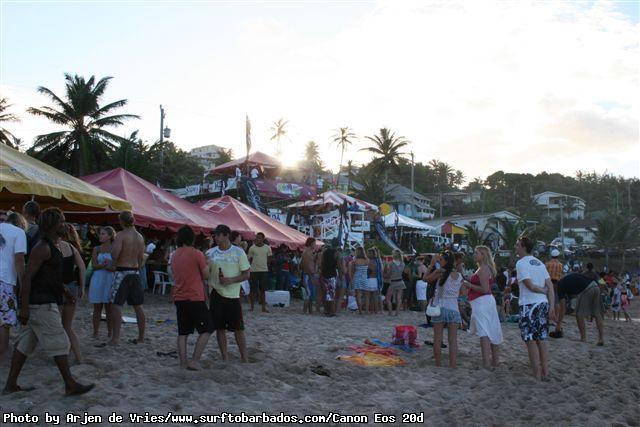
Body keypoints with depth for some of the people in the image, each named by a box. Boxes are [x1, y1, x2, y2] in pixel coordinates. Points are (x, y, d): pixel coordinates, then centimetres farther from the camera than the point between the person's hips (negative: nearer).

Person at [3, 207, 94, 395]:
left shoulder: (50, 246, 15)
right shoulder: (42, 248, -17)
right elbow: (27, 277, -21)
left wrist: (64, 290, 24)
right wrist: (24, 308, -22)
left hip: (42, 303, 10)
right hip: (42, 305, -10)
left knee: (25, 343, 12)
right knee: (59, 343, -6)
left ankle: (11, 384, 19)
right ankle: (70, 385, 0)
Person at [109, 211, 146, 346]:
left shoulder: (121, 235, -11)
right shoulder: (140, 236, 9)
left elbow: (115, 254, -22)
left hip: (122, 271, -7)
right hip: (135, 272, 7)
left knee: (116, 305, -2)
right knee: (138, 306, 11)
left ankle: (115, 338, -5)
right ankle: (141, 337, 19)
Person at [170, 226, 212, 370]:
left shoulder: (174, 255, 8)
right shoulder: (197, 254, -12)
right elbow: (206, 275, -5)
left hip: (179, 298, 6)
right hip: (195, 298, -6)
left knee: (183, 332, 13)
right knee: (206, 329, 4)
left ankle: (183, 361, 13)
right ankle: (195, 360, -2)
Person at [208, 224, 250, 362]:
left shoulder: (238, 252, -4)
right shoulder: (211, 253, 3)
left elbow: (246, 274, -3)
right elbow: (206, 273, 9)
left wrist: (231, 280, -18)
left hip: (232, 295, -2)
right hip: (216, 294, 3)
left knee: (238, 329, 2)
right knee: (219, 328, 7)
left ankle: (245, 359, 13)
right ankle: (225, 358, 19)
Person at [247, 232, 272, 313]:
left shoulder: (267, 248, 2)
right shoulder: (252, 248, -1)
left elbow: (269, 259, 11)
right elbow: (249, 259, 4)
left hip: (264, 271, 1)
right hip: (254, 271, -1)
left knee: (262, 290, 6)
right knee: (253, 290, 3)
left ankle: (264, 307, 10)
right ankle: (252, 306, 15)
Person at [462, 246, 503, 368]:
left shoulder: (483, 269, -15)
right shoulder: (486, 268, 17)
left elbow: (485, 289, -21)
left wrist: (469, 285, -13)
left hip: (481, 302, -11)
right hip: (488, 300, 11)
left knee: (483, 332, -11)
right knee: (492, 332, 14)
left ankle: (486, 362, -12)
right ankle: (495, 360, 23)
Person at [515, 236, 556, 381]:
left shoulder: (521, 263, -9)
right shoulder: (539, 263, 13)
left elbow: (530, 286, -15)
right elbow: (550, 286, 7)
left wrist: (544, 291, 4)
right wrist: (552, 307, 5)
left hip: (529, 305, -7)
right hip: (543, 304, 7)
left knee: (531, 341, 0)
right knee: (542, 340, 11)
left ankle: (537, 375, 3)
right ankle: (545, 373, 15)